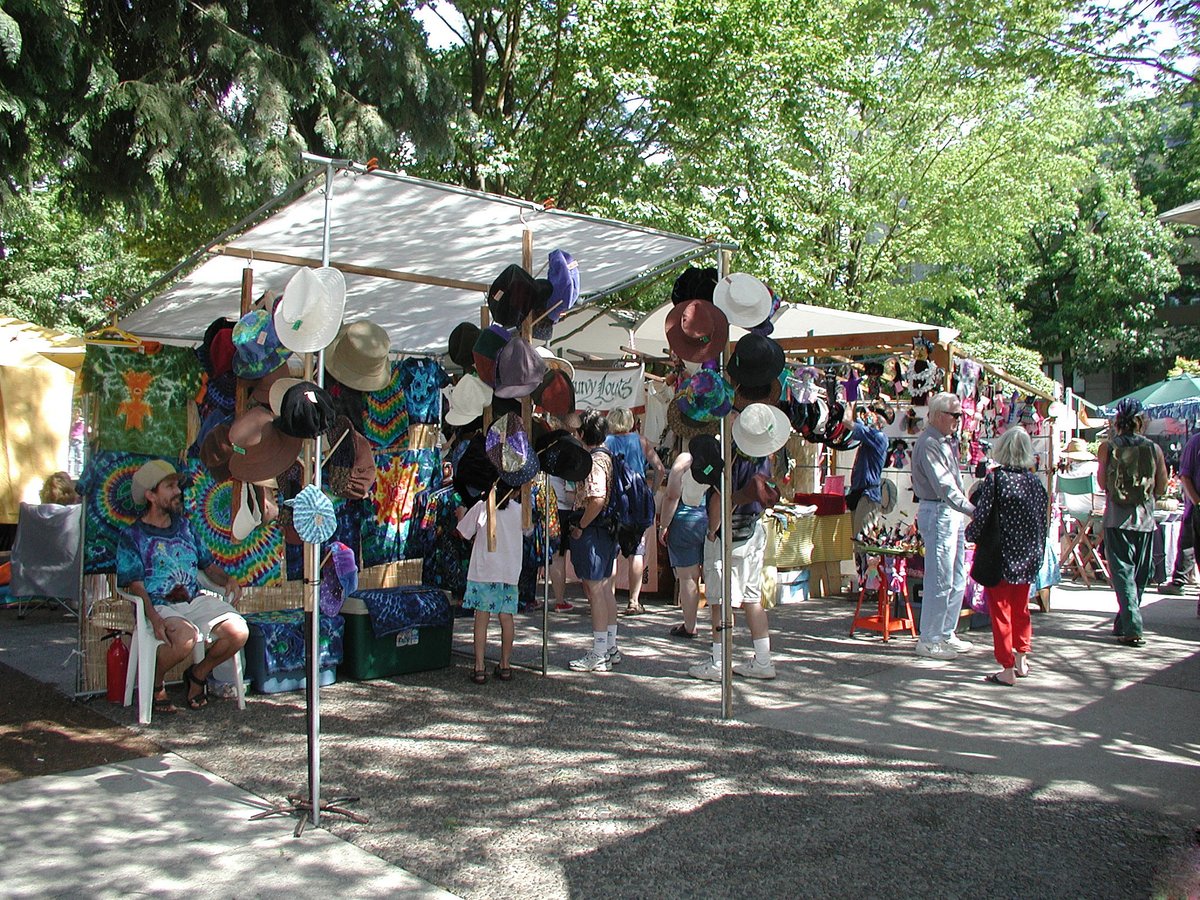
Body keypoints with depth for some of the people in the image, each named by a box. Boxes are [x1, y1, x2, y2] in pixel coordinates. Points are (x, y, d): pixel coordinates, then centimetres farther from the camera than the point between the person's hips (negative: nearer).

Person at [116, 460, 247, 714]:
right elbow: (136, 586, -7)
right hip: (159, 605, -5)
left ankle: (198, 674, 9)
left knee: (238, 632, -20)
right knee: (186, 636, -36)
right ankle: (154, 683, -3)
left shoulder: (183, 526, 18)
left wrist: (227, 580, -1)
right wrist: (154, 619, -25)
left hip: (196, 600, 5)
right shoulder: (132, 536, 2)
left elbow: (208, 565, 22)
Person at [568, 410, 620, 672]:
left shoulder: (593, 461, -17)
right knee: (605, 589, 16)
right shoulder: (607, 457, 12)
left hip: (592, 531, -10)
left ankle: (599, 655, 2)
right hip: (608, 530, 10)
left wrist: (580, 527, -18)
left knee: (595, 591, -4)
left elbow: (597, 500, -29)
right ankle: (611, 648, 24)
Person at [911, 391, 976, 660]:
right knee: (940, 580, -7)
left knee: (957, 580, 14)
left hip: (953, 513, 10)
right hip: (937, 512, -10)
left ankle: (946, 634, 24)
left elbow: (954, 481, 13)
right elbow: (943, 486, -25)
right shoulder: (929, 443, -15)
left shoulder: (947, 440, 17)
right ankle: (928, 641, 1)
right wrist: (970, 509, -30)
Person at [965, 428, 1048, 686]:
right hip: (1029, 557, 5)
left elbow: (981, 517, -15)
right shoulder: (1035, 481, -1)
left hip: (1001, 557, -5)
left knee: (1000, 611, 4)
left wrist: (970, 533, 5)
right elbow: (1042, 519, 5)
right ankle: (1021, 661, 29)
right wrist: (1037, 552, 16)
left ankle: (1008, 670, 7)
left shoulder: (995, 478, -14)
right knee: (1021, 609, 20)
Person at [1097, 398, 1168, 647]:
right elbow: (1161, 488, 3)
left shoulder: (1108, 447, -6)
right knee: (1139, 575, 14)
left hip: (1116, 519, -1)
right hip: (1145, 519, 2)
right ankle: (1122, 625, 23)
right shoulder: (1153, 448, -3)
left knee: (1122, 573, 2)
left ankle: (1132, 628, -8)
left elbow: (1103, 483, -1)